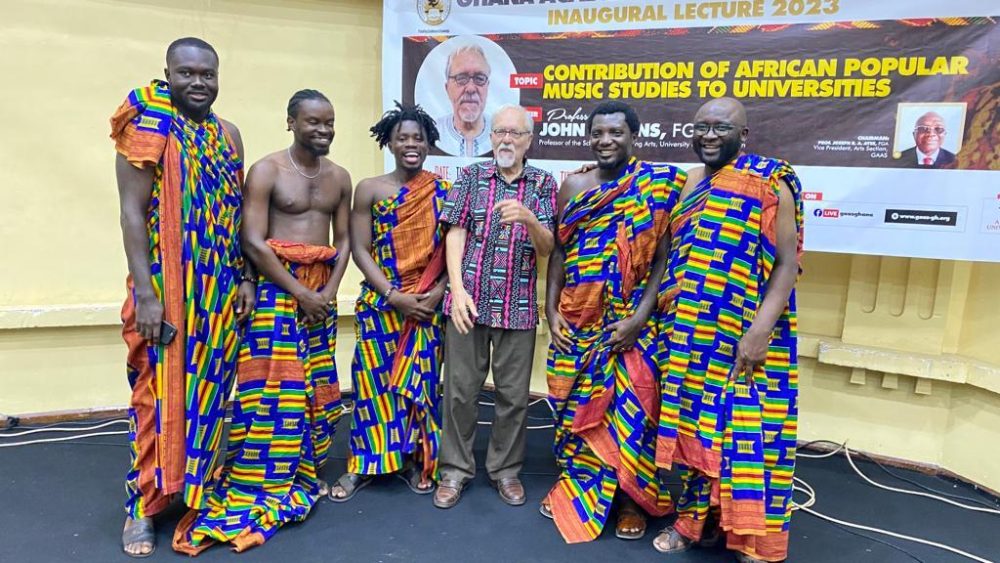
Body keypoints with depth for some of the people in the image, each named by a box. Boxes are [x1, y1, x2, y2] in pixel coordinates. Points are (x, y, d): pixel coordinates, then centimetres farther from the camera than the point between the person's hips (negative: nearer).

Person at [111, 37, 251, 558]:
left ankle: (196, 488, 27)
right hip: (167, 287, -5)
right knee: (160, 394, 1)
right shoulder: (148, 127, -6)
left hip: (220, 289, 5)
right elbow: (132, 213, -11)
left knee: (207, 390, 11)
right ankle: (142, 506, 15)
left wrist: (244, 278, 8)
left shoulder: (228, 135, 11)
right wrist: (145, 294, -17)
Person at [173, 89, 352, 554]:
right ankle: (256, 491, 5)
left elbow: (343, 240, 11)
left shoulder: (339, 177, 11)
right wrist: (300, 293, -14)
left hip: (322, 292, 6)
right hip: (277, 287, -6)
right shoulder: (266, 171, -7)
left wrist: (329, 290, -5)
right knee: (271, 390, -7)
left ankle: (298, 477, 23)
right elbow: (253, 242, -13)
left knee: (315, 389, 9)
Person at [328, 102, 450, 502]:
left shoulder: (443, 192, 4)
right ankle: (364, 464, 17)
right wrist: (394, 295, -13)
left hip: (428, 304, 1)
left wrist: (440, 289, -11)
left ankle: (413, 459, 23)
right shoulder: (369, 189, 1)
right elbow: (360, 250, -3)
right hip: (380, 302, -1)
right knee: (374, 379, 3)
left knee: (421, 380, 7)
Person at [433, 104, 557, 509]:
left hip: (519, 305, 1)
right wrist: (458, 290, -13)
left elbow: (547, 248, -3)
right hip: (470, 299, 0)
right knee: (461, 389, 7)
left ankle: (505, 469, 26)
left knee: (514, 393, 8)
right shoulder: (471, 176, 4)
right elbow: (455, 234, -2)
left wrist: (528, 218, -24)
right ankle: (456, 468, 24)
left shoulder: (543, 184, 5)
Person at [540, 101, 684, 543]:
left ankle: (632, 498, 23)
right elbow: (559, 251, 8)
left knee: (629, 407, 4)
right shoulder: (573, 185, 6)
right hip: (576, 320, 4)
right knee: (575, 404, 12)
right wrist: (552, 310, 1)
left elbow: (664, 257, -8)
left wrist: (639, 317, -16)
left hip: (630, 322, -3)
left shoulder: (659, 186, -5)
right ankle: (574, 487, 31)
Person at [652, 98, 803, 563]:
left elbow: (788, 264, -11)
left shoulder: (771, 185, -6)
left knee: (744, 432, 1)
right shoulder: (688, 185, 11)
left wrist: (760, 330, -21)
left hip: (742, 340, -5)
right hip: (690, 338, 5)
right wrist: (669, 321, 11)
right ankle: (696, 519, 29)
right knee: (696, 426, 13)